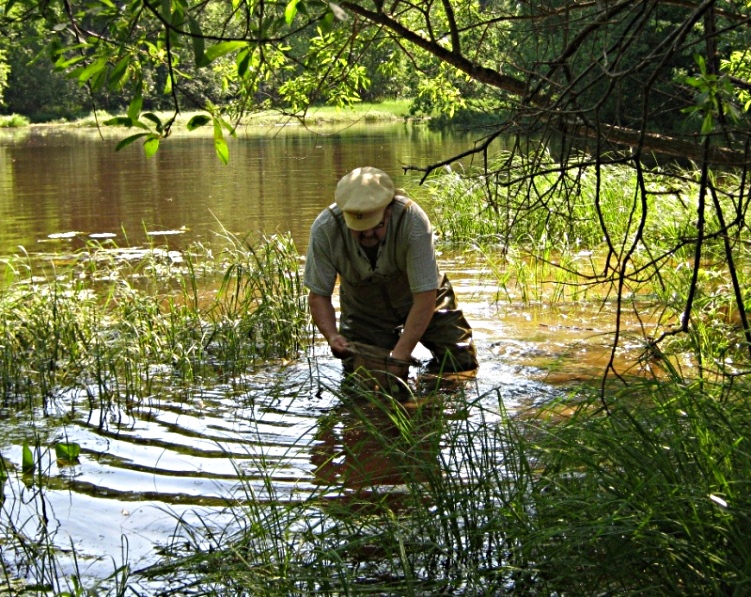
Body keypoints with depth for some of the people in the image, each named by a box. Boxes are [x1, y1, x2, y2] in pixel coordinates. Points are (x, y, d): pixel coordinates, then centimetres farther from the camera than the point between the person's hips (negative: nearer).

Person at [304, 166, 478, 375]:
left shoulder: (413, 221, -35)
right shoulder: (324, 230, -29)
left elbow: (425, 297, -31)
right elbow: (318, 294, -17)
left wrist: (399, 356, -35)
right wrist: (332, 336, -36)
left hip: (418, 297, -1)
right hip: (363, 309, 1)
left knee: (462, 363, -9)